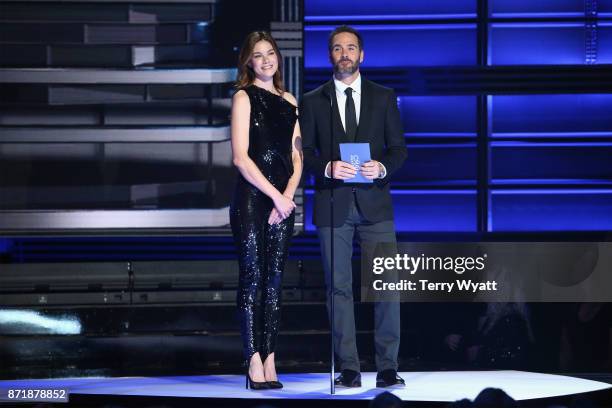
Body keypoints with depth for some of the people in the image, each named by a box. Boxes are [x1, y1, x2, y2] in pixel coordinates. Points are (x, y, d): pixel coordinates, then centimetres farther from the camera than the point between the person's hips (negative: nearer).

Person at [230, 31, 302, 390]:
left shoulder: (289, 101, 15)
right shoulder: (244, 98, -1)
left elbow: (297, 156, 11)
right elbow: (241, 157, -9)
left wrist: (288, 195, -5)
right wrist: (275, 196, -11)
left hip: (282, 200, 5)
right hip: (251, 198, -5)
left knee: (275, 280, 3)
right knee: (252, 278, -5)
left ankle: (270, 361, 4)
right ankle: (254, 362, -5)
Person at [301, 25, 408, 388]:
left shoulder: (384, 97, 9)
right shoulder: (313, 102, 8)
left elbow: (399, 149, 8)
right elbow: (305, 153, 5)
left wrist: (382, 167, -13)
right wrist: (328, 168, -15)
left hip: (374, 202, 0)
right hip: (332, 204, 0)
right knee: (339, 287, 2)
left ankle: (388, 367, 1)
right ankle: (349, 368, 6)